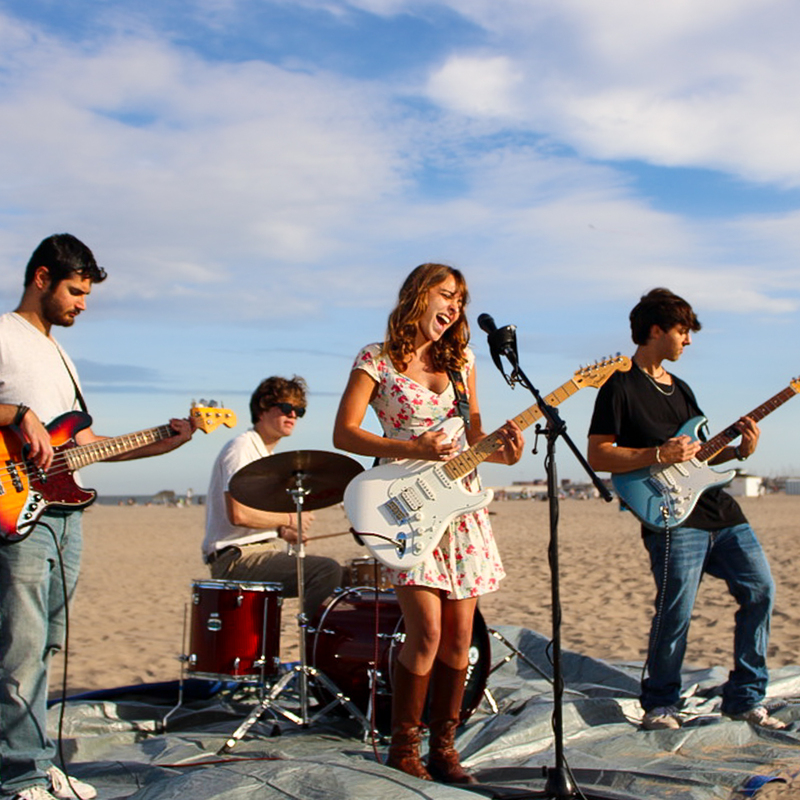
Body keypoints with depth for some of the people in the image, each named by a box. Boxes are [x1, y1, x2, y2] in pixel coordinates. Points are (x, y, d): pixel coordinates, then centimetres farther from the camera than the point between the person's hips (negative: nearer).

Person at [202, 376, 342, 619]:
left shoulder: (266, 454, 20)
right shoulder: (241, 448, -11)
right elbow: (238, 514, -23)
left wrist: (281, 531, 8)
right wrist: (289, 519, -12)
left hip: (259, 552, 11)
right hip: (235, 560, -11)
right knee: (328, 570, -25)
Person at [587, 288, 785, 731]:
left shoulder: (679, 388, 22)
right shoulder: (621, 386, -4)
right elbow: (597, 455, -10)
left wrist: (738, 450, 7)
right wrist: (659, 455, -17)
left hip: (719, 509, 8)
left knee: (760, 590, 4)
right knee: (676, 612, -10)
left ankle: (745, 698, 16)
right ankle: (659, 706, 10)